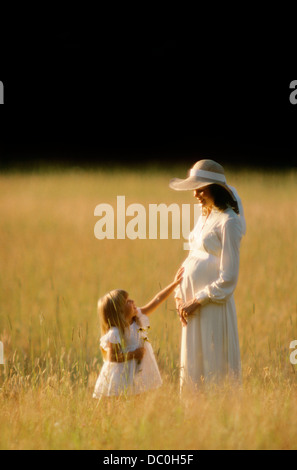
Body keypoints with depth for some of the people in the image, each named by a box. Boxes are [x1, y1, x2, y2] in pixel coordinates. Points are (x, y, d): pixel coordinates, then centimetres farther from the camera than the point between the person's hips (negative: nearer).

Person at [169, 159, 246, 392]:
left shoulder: (228, 222, -13)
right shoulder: (204, 217, 13)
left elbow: (228, 278, -16)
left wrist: (197, 302, -15)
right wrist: (180, 296, 6)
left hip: (213, 305, -9)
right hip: (194, 305, 9)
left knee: (214, 370, -4)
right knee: (192, 367, 12)